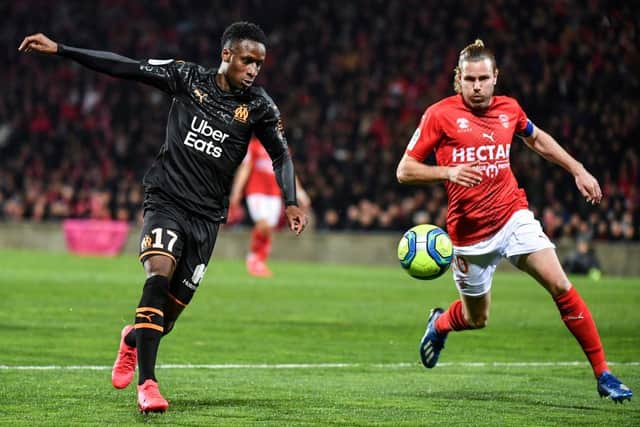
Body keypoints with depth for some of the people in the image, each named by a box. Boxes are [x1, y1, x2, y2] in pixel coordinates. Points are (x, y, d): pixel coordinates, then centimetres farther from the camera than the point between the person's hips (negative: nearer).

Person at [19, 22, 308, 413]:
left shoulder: (259, 106, 1)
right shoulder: (188, 77, 0)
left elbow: (281, 155, 9)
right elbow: (124, 67, 1)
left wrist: (291, 202, -8)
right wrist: (59, 50, -1)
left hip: (207, 217, 2)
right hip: (166, 201, -2)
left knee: (171, 310, 1)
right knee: (159, 274, -28)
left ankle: (134, 339, 39)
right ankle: (147, 384, -28)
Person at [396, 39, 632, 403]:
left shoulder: (509, 109, 3)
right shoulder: (440, 115, -9)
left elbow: (537, 139, 25)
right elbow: (405, 171, -8)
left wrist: (578, 171, 20)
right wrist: (448, 172, -25)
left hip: (513, 215, 2)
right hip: (470, 232, -2)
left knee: (559, 284, -16)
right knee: (476, 319, 10)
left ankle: (603, 374, -12)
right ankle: (440, 324, 48)